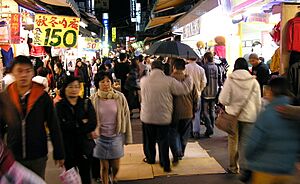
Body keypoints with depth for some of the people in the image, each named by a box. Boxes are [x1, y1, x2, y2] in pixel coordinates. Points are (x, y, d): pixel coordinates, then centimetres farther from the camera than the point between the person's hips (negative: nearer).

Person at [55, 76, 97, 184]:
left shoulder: (86, 103, 3)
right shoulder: (59, 106, 0)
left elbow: (93, 124, -10)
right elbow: (61, 125, -15)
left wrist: (72, 127, -15)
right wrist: (81, 123, -12)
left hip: (84, 145, 1)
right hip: (67, 146, -1)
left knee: (85, 174, 9)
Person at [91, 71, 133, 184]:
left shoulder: (119, 97, -9)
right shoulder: (93, 99, -8)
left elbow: (126, 117, -3)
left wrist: (127, 137, 0)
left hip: (116, 136, 0)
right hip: (101, 137, 0)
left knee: (115, 166, 9)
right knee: (104, 167, 7)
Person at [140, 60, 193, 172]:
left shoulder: (143, 80, -7)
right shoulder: (169, 81, -14)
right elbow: (185, 89, -10)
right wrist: (189, 78, 10)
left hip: (147, 117, 2)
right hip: (164, 117, -1)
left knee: (149, 140, 21)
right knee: (163, 140, 13)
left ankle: (150, 158, 39)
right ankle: (165, 164, 19)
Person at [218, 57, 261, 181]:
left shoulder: (230, 80, -7)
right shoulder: (254, 81, -2)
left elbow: (223, 100, -11)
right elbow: (258, 102, 5)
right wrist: (257, 117, 15)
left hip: (233, 115, 0)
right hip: (249, 116, 0)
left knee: (233, 141, 15)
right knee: (245, 143, 6)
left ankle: (233, 167, 25)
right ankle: (244, 170, 7)